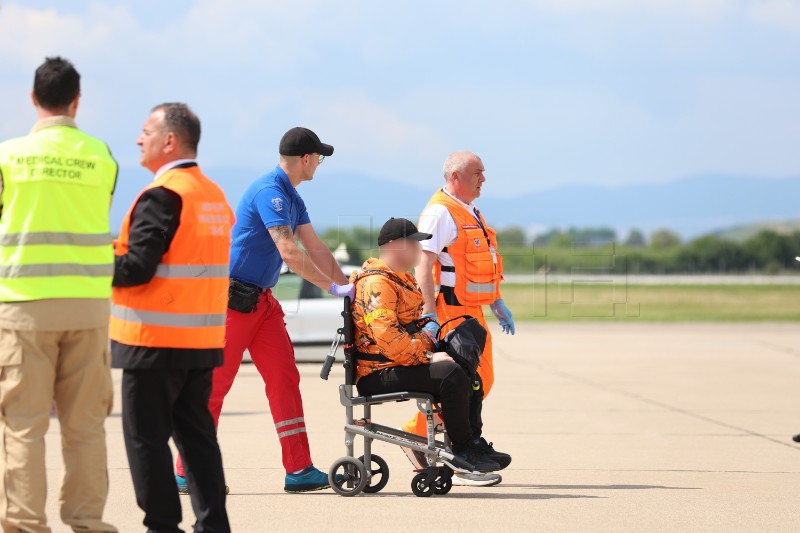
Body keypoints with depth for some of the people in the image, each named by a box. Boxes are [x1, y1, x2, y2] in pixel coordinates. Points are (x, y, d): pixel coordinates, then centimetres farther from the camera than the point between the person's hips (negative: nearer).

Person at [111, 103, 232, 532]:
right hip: (203, 340, 8)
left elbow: (138, 268, -21)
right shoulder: (216, 195, 13)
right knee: (196, 433, 12)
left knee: (146, 437, -1)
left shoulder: (162, 196, -15)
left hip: (156, 342, -8)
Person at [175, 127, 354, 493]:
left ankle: (299, 470, 0)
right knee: (214, 384, -4)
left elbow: (316, 249, 19)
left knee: (284, 376, 2)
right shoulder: (268, 192, -18)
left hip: (262, 301, 10)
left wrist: (348, 286, 12)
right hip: (234, 299, -9)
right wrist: (333, 287, -19)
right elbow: (289, 253, -24)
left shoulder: (291, 198, 14)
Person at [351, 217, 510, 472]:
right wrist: (428, 357, -23)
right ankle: (462, 448, -19)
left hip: (403, 363, 11)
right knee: (452, 375, -28)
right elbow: (386, 334, -28)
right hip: (379, 373, -11)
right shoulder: (376, 284, -16)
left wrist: (428, 339, 11)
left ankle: (473, 444, 7)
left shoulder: (403, 279, 21)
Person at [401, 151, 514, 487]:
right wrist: (430, 315, -26)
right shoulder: (440, 213, -12)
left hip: (472, 313, 10)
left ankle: (417, 434, 18)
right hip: (449, 311, -10)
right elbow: (423, 266, -19)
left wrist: (498, 305, 26)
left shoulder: (470, 214, 19)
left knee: (481, 380, 10)